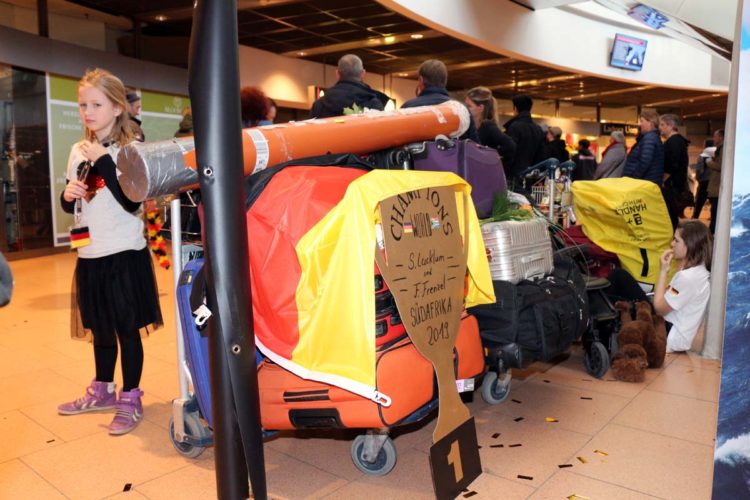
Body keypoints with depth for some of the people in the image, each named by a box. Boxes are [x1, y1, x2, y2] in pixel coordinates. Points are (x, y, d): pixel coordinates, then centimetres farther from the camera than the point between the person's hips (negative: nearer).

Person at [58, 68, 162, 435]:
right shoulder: (78, 152, 10)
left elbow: (132, 203, -19)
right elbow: (70, 205, 17)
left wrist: (104, 162, -21)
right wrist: (68, 196, -5)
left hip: (124, 255, -6)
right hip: (90, 255, 6)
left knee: (128, 329, 4)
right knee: (100, 329, 19)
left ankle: (130, 399, 18)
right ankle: (102, 391, 36)